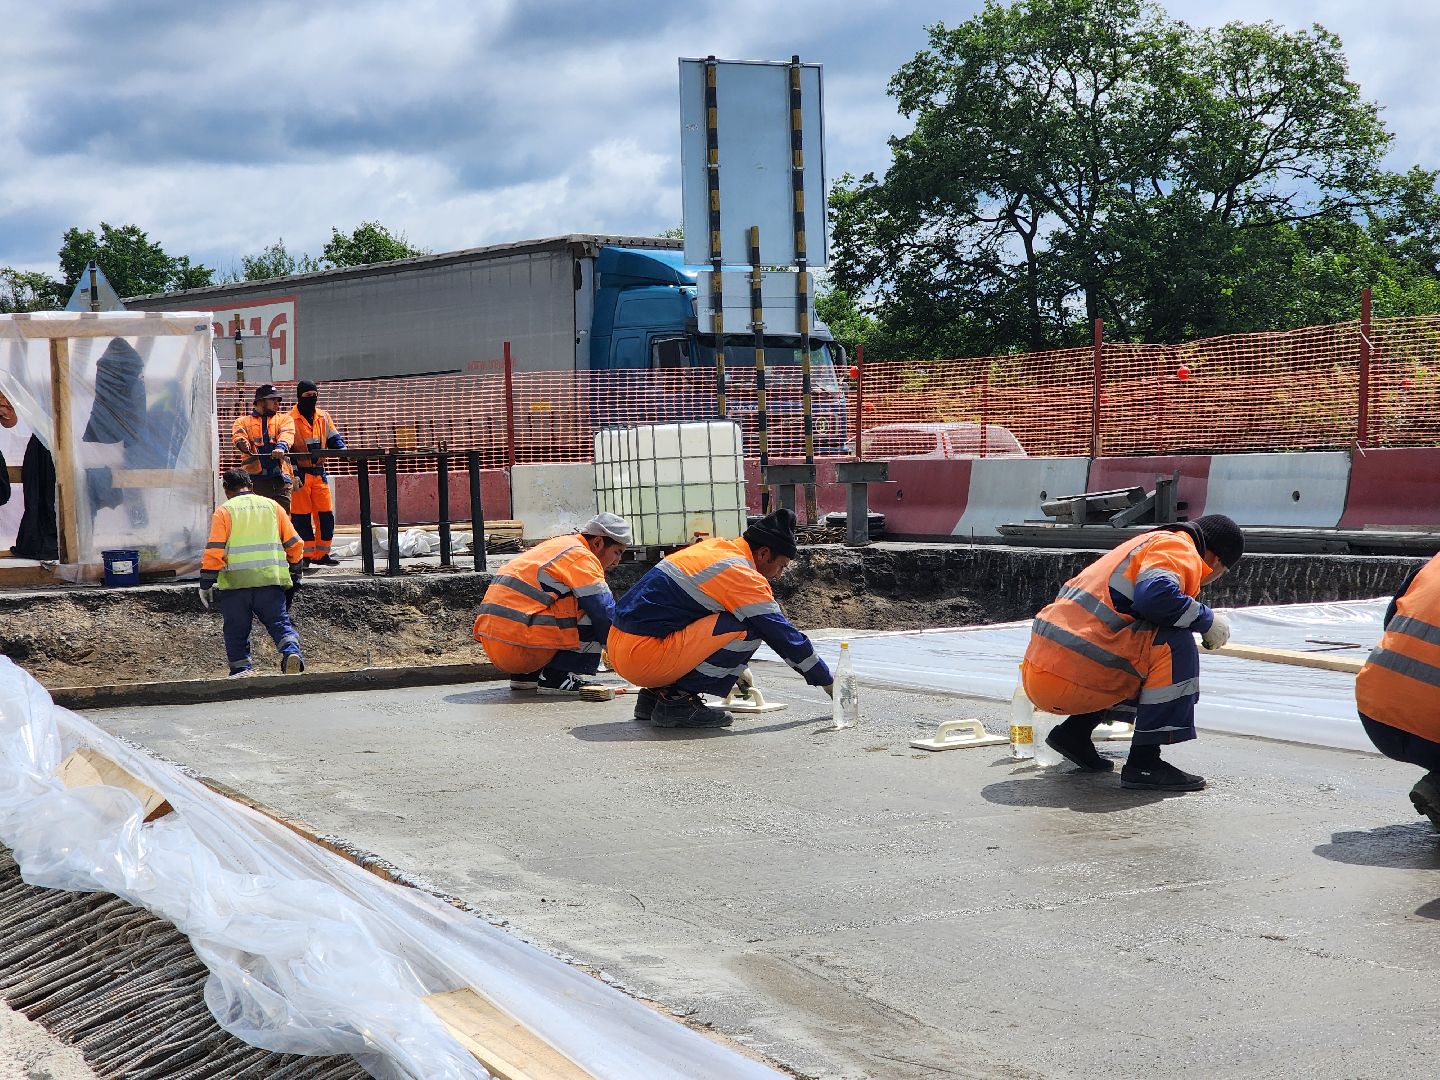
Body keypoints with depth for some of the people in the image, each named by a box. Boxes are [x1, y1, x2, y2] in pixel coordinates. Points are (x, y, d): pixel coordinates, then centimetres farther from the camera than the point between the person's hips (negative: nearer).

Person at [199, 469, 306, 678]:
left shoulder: (224, 510, 3)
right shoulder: (272, 506, 13)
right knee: (279, 623, 4)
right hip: (271, 580, 2)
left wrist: (206, 582, -2)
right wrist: (295, 573, 25)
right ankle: (291, 651, -20)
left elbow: (214, 550, -5)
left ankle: (241, 667, 2)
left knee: (236, 629, 9)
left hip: (235, 582, -2)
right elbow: (294, 544, 13)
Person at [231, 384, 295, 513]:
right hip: (255, 479, -1)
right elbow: (238, 436, -3)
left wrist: (281, 447, -27)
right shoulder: (243, 421, 17)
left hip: (280, 478, 1)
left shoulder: (285, 419, 18)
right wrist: (243, 444, -28)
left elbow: (287, 434, -4)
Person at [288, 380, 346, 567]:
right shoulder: (290, 419, -5)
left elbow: (333, 439, 15)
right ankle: (305, 556, 5)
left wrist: (342, 450, -8)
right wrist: (293, 475, -14)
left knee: (326, 515, 3)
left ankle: (321, 554, 12)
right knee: (302, 516, -2)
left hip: (319, 472, 5)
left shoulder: (323, 417, 11)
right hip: (300, 474, -5)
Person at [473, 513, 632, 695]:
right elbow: (605, 613, -9)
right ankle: (558, 676, -9)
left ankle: (524, 675, 16)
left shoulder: (556, 545, 25)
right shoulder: (581, 557, -5)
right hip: (521, 648, -9)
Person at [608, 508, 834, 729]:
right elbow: (784, 636, -5)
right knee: (749, 630, -11)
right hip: (644, 658, -9)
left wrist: (738, 667, 40)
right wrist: (827, 683, 5)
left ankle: (654, 695, 15)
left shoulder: (715, 548, 17)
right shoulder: (742, 575, -10)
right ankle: (677, 699, -7)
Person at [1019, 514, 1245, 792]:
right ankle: (1144, 763, -12)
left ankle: (1074, 732, 14)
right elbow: (1156, 596, -24)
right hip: (1072, 677, -10)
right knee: (1176, 646, -11)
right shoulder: (1179, 550, -2)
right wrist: (1207, 620, -6)